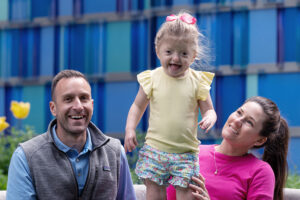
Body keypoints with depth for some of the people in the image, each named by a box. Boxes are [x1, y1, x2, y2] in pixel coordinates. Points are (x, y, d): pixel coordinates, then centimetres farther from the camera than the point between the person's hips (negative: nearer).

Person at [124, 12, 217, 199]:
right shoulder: (152, 79, 1)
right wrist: (130, 129, -3)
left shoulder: (197, 81, 0)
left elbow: (208, 109, 5)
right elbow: (138, 106, 11)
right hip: (155, 149, 1)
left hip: (186, 153, 0)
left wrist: (209, 117, -18)